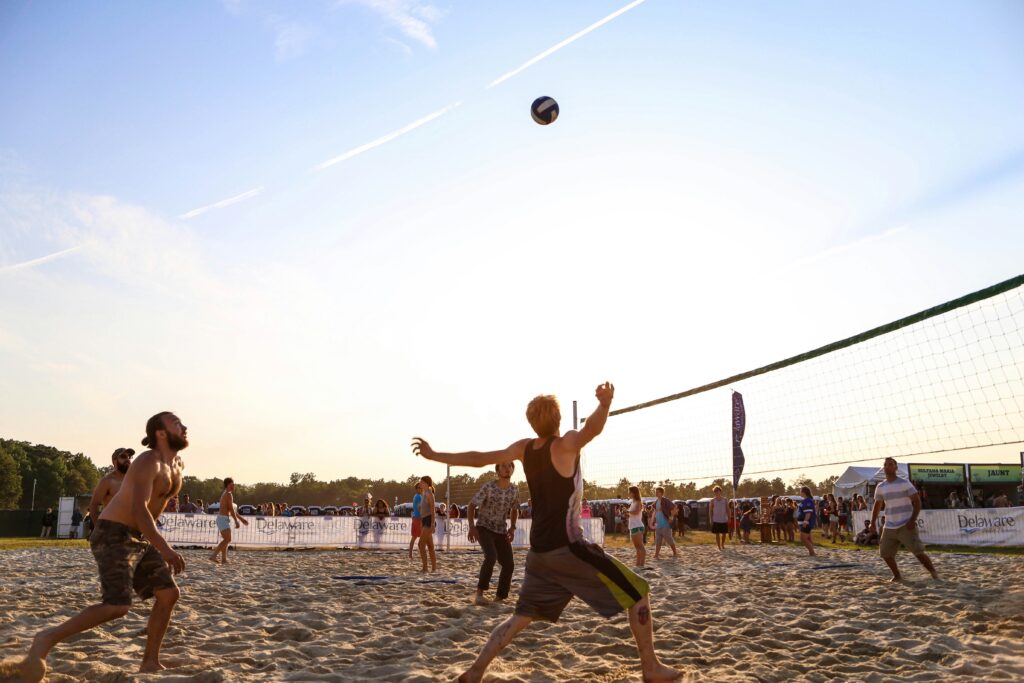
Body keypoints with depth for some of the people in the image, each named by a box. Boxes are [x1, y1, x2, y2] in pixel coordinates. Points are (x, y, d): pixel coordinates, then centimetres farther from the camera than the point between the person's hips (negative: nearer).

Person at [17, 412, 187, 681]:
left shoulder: (178, 464, 8)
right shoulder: (148, 462, -21)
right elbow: (139, 509, -34)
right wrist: (165, 549, -42)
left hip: (139, 538, 9)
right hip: (114, 535, -9)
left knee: (169, 593, 1)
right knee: (118, 606, -20)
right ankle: (47, 639, -5)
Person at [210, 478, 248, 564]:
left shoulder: (225, 494, 21)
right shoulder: (229, 494, -11)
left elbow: (232, 510, 26)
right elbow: (231, 509, -17)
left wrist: (241, 519, 28)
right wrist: (236, 521, -16)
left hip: (221, 518, 11)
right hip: (223, 519, -11)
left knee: (226, 540, 13)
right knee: (228, 539, -16)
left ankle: (224, 559, 13)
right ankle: (214, 555, -21)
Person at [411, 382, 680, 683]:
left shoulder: (524, 447, 6)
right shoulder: (564, 445, -11)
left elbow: (479, 459, 9)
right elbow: (590, 430, -32)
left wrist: (434, 455, 20)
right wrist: (605, 404, -53)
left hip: (539, 551, 7)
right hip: (567, 547, -7)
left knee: (521, 617, 18)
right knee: (638, 592, 5)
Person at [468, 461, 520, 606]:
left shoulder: (515, 489, -2)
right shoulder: (488, 487, -17)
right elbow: (471, 506, -9)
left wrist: (512, 527, 2)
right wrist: (472, 526, -20)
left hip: (501, 531, 5)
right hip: (484, 528, -5)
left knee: (509, 564, -3)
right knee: (491, 556, -29)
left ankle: (499, 597, 13)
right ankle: (479, 594, -20)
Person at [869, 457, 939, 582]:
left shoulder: (904, 483, -6)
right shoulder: (880, 487, 8)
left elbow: (917, 501, -8)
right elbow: (877, 505, 17)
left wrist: (913, 520, -18)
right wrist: (873, 523, 7)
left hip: (906, 526, -5)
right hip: (889, 527, 5)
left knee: (918, 551, -12)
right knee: (885, 552, 1)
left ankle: (934, 573, 4)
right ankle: (897, 576, 18)